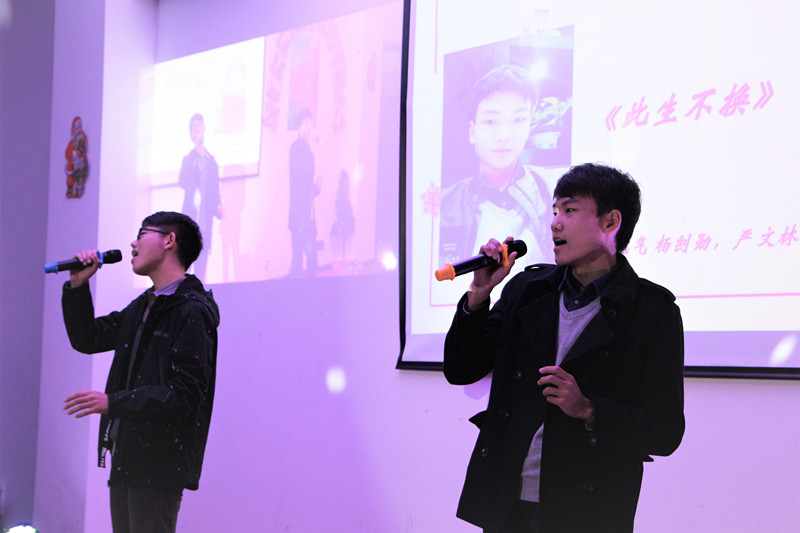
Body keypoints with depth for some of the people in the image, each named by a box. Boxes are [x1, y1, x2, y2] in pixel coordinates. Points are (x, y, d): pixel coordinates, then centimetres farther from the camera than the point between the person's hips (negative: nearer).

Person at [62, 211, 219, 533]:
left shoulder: (193, 312, -12)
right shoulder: (142, 307, 19)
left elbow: (185, 393, -19)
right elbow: (87, 339, 26)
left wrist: (113, 403, -22)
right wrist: (78, 286, 13)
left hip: (160, 461, -9)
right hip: (127, 458, 9)